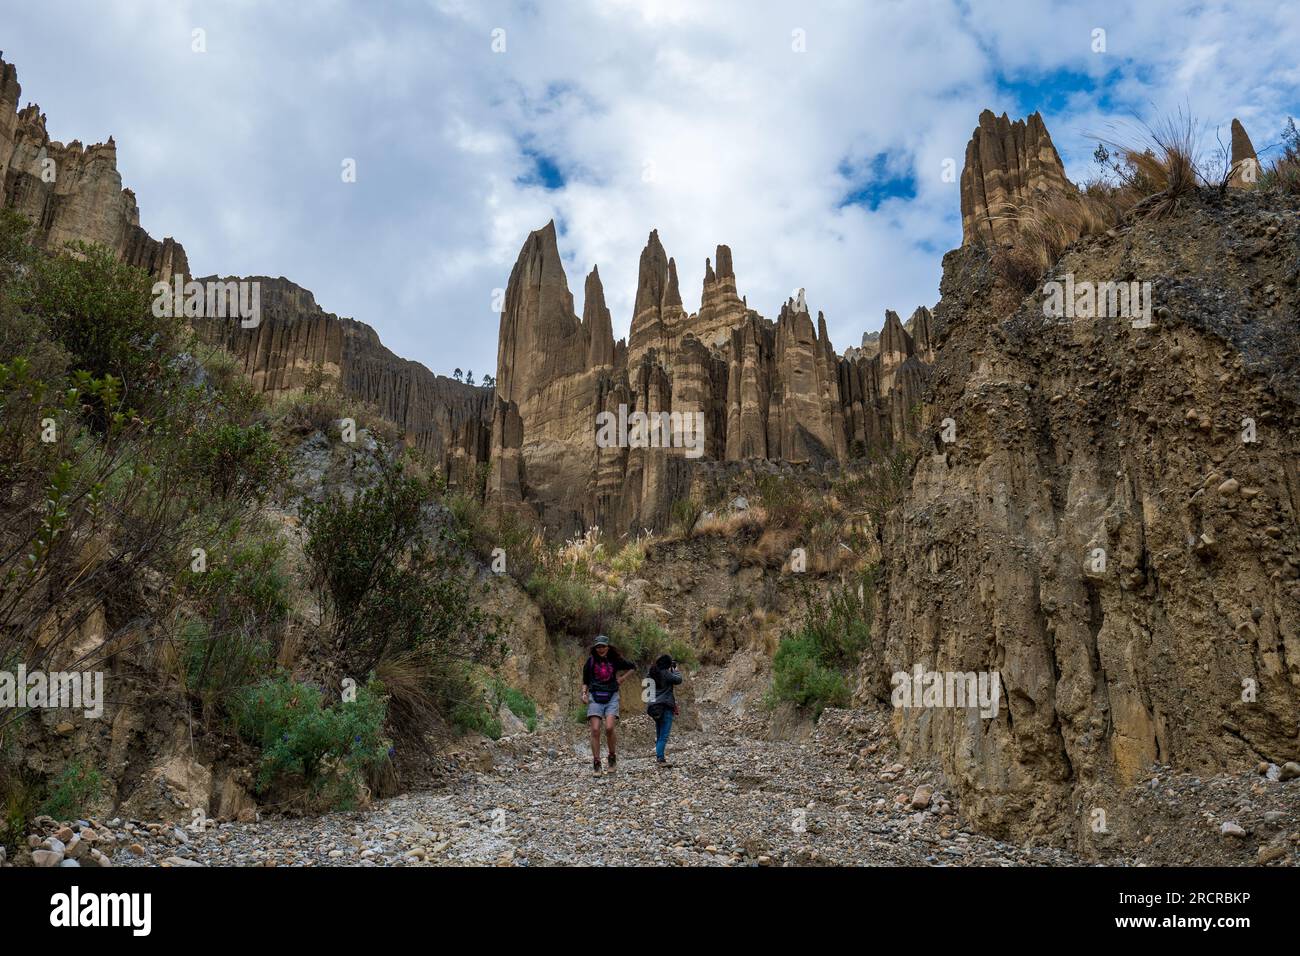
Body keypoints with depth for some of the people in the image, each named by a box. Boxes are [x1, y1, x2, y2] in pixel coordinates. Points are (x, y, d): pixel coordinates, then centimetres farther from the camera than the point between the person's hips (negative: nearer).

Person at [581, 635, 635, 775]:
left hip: (611, 698, 0)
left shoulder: (615, 660, 5)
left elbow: (632, 668, 20)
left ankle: (612, 756, 5)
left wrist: (622, 678, 9)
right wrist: (584, 693, -5)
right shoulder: (591, 661, 4)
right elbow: (585, 681, 11)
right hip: (595, 698, 0)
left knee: (609, 728, -18)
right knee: (595, 730, -10)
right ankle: (596, 763, -3)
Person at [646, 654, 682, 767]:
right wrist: (675, 670, 9)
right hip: (666, 706, -8)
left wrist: (671, 671, 19)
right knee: (664, 735, -9)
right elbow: (678, 680, -6)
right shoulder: (665, 674, -11)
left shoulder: (653, 674, 11)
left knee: (659, 735, 15)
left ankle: (658, 757, 19)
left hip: (655, 707, 8)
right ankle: (660, 759, -17)